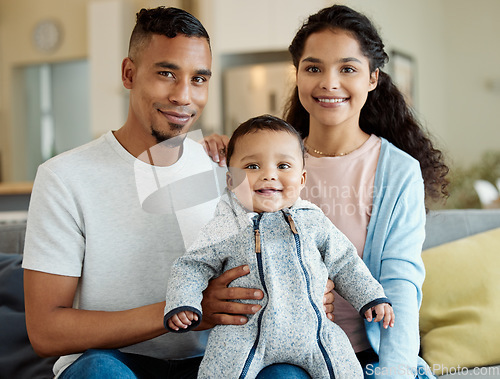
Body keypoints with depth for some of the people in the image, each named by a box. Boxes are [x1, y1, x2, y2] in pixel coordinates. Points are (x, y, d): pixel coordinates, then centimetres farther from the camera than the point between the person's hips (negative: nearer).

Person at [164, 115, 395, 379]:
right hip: (245, 334, -2)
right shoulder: (225, 229, -1)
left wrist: (371, 297, 12)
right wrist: (182, 305, -13)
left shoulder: (313, 223, 6)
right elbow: (192, 268, 4)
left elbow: (343, 263, 17)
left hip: (310, 329, 3)